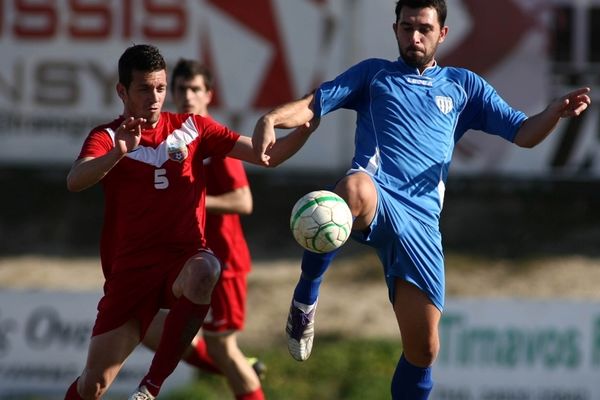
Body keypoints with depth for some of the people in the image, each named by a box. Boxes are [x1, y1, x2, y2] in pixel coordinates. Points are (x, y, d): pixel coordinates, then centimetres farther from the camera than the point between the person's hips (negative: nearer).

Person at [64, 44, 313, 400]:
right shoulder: (107, 137, 1)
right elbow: (75, 182, -20)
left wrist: (305, 129, -13)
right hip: (131, 269, 0)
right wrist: (119, 153, -38)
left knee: (202, 272, -38)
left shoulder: (192, 128, 8)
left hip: (185, 259, 0)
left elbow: (267, 155, 5)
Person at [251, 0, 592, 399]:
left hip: (420, 219, 2)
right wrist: (272, 118, -13)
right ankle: (305, 298, -22)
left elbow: (523, 133, 18)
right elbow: (314, 105, 10)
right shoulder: (373, 74, 20)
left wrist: (555, 112, -5)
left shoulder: (464, 85, 23)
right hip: (374, 197, -2)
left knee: (423, 346, -3)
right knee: (355, 189, -42)